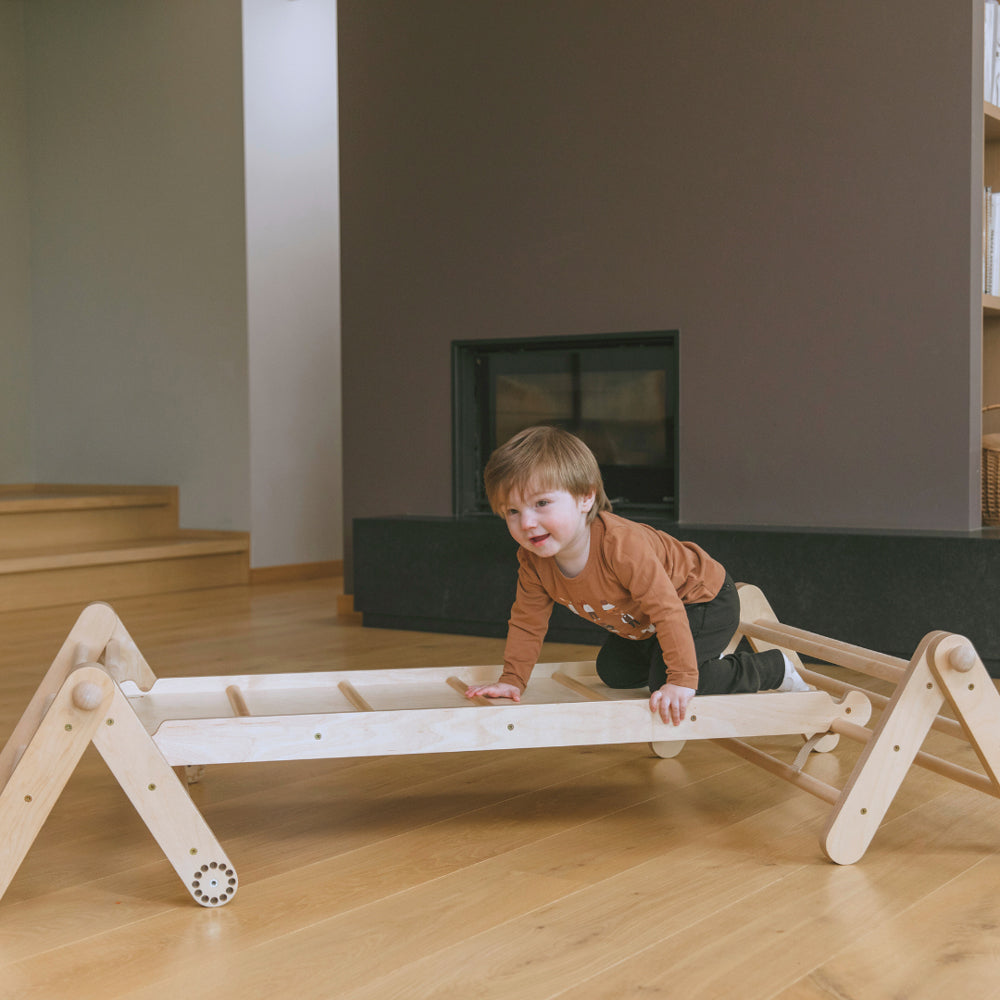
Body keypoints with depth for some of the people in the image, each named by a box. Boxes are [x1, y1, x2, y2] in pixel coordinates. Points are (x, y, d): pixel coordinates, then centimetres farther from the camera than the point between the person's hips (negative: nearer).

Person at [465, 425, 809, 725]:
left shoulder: (621, 543, -42)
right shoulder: (533, 561, -20)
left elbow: (668, 610, -40)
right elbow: (527, 622, -6)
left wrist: (681, 680, -41)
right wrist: (511, 681, -10)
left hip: (703, 600, -8)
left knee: (663, 682, -22)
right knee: (612, 670, 20)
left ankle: (774, 669, -2)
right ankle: (712, 662, 34)